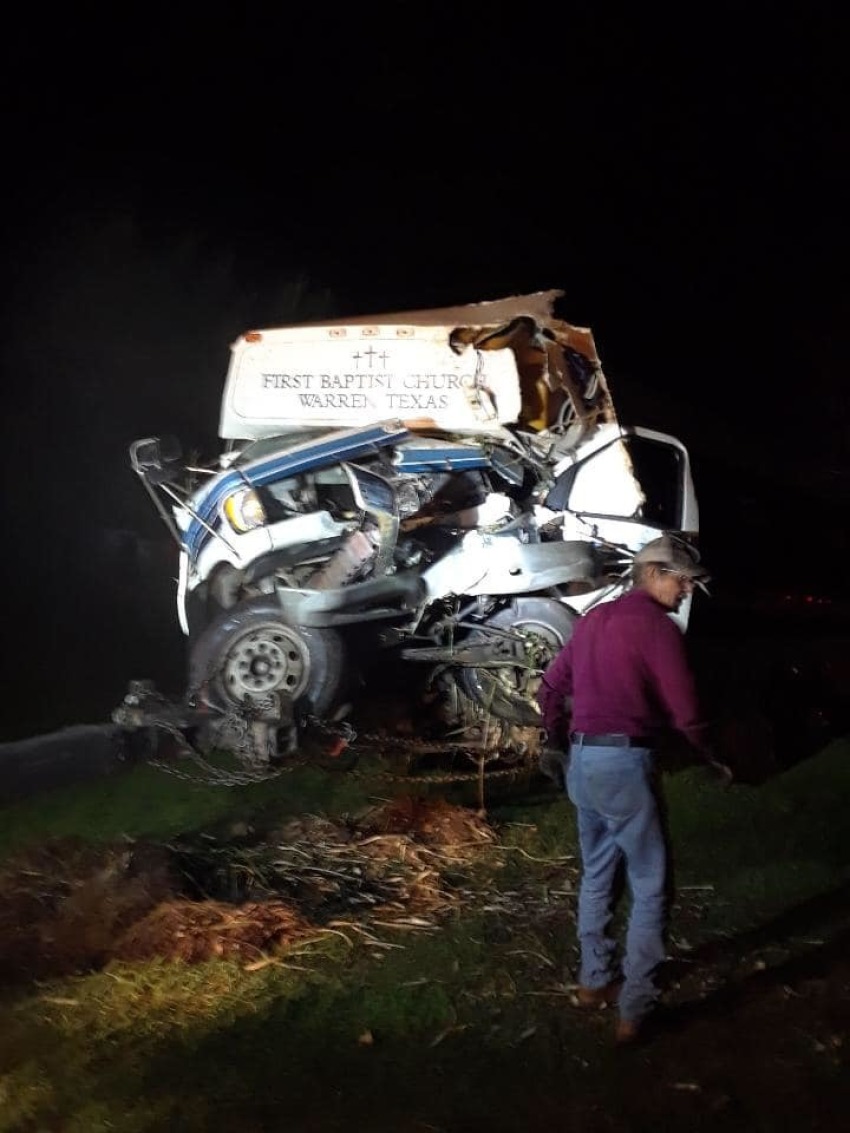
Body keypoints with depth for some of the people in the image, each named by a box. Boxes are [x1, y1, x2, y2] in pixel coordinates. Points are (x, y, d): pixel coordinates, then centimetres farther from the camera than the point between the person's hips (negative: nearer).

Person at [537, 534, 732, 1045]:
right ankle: (635, 1010, 3)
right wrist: (715, 760, 5)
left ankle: (595, 980, 32)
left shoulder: (595, 618, 13)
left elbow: (551, 689, 18)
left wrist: (565, 744, 30)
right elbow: (685, 712, -12)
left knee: (597, 875, 21)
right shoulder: (658, 627, -11)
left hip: (583, 762, 8)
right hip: (627, 764, -8)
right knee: (651, 888, 2)